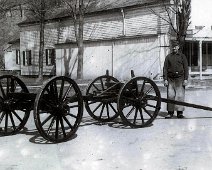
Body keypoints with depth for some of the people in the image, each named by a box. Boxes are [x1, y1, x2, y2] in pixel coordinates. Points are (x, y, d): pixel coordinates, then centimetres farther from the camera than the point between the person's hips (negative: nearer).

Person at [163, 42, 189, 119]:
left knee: (180, 95, -4)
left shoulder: (182, 56, 9)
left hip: (180, 79, -1)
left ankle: (180, 112, 3)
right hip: (170, 79, 1)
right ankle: (170, 112, 5)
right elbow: (165, 68, 7)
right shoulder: (168, 57, 10)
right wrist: (165, 79, -2)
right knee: (170, 95, -2)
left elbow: (186, 68, 5)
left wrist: (186, 79, -3)